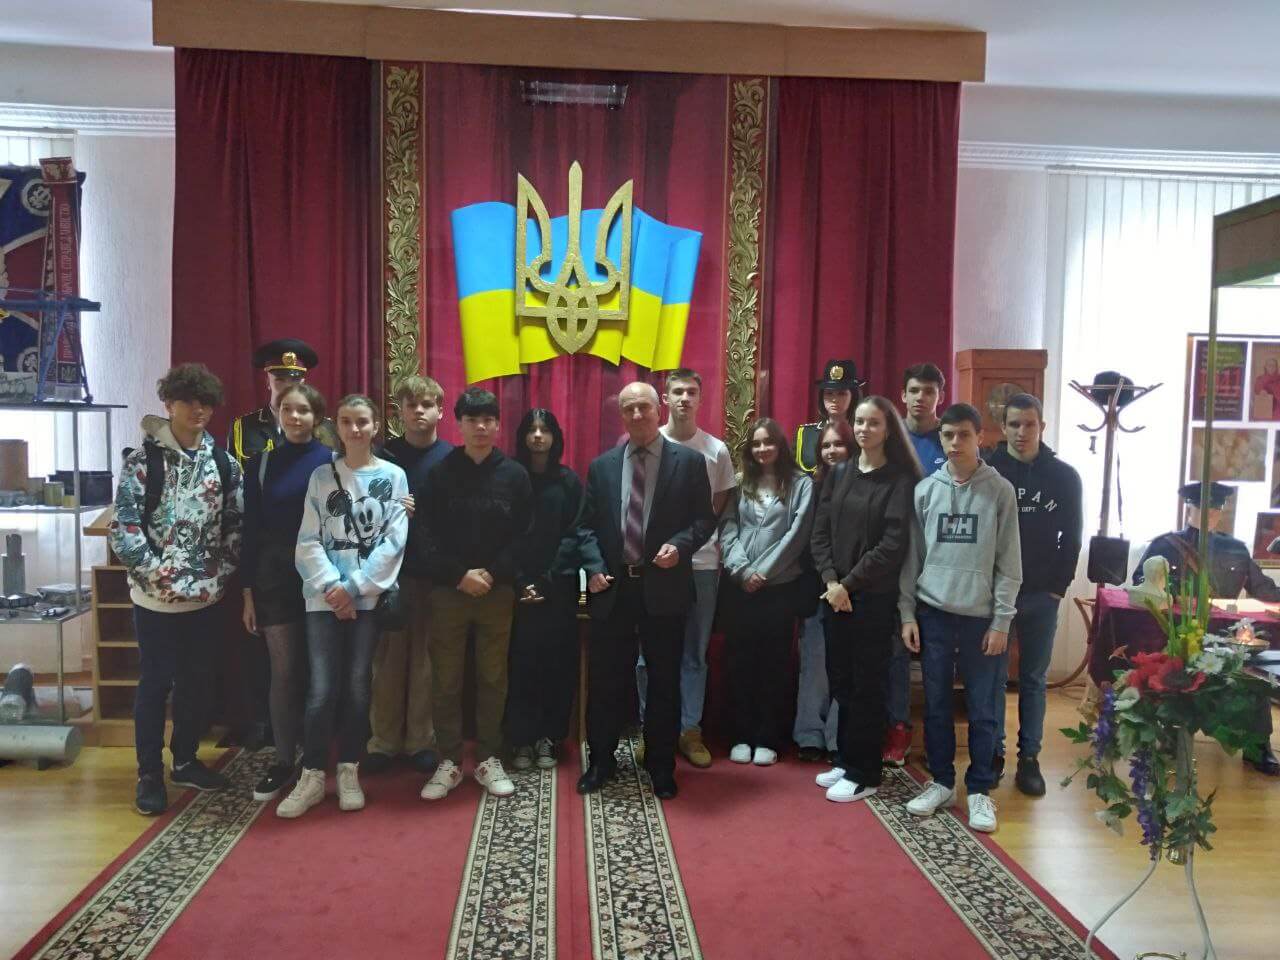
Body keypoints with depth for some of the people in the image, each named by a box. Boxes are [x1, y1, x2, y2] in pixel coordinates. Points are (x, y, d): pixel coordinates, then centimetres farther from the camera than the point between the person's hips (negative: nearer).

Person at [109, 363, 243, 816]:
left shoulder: (225, 464, 5)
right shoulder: (141, 461, -8)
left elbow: (236, 525, 7)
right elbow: (123, 530, -13)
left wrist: (220, 573, -4)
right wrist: (161, 575, -17)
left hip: (207, 596, 4)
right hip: (157, 597, -4)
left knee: (197, 681, 14)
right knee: (155, 684, 5)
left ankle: (185, 760, 31)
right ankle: (150, 775, 19)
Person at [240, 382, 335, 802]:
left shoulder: (331, 462, -1)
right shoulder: (261, 463, 4)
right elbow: (251, 530, 4)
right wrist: (248, 591, 2)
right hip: (275, 580, 1)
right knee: (284, 672, 5)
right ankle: (284, 760, 17)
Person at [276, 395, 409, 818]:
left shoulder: (393, 476, 2)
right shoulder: (321, 476, 7)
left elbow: (393, 541, -4)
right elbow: (308, 541, 2)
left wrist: (354, 587, -10)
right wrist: (330, 586, -11)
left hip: (370, 596, 0)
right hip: (324, 597, 1)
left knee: (357, 685, 6)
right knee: (322, 688, -3)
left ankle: (348, 772, 20)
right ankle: (312, 776, 11)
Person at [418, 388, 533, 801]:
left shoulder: (515, 474, 2)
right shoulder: (440, 473, 1)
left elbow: (523, 536, -1)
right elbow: (428, 535, -3)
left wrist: (492, 574, -12)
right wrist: (460, 575, -13)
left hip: (498, 592, 0)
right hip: (448, 591, 0)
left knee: (493, 678, 8)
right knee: (445, 680, 4)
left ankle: (488, 760, 19)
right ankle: (449, 761, 16)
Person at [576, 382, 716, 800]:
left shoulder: (689, 461, 2)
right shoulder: (601, 466, 9)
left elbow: (704, 518, 1)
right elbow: (586, 525, 8)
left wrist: (680, 545, -17)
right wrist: (594, 568, -5)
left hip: (664, 588, -2)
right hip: (612, 588, 2)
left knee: (664, 682, 9)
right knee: (606, 680, 10)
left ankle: (661, 766, 25)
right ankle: (600, 761, 27)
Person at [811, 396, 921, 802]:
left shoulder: (901, 480, -6)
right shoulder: (839, 473, 10)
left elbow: (893, 545, -12)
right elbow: (821, 531, 6)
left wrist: (850, 583, -13)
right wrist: (830, 580, -8)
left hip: (875, 597, -5)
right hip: (836, 593, 5)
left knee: (868, 684, 3)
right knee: (840, 680, 10)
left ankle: (864, 774, 14)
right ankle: (846, 761, 25)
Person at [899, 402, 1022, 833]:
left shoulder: (1000, 491, -2)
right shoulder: (925, 490, 4)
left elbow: (1009, 562, -2)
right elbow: (912, 556, 6)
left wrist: (1001, 621, -6)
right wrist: (907, 613, 2)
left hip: (981, 616, -2)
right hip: (933, 613, 2)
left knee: (982, 709, 5)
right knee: (936, 705, 10)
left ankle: (979, 790, 18)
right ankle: (941, 782, 24)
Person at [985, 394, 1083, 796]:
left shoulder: (1064, 476, 3)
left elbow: (1071, 538, 7)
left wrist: (1059, 586, 0)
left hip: (1041, 595, 1)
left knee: (1034, 679, 9)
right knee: (993, 676, 5)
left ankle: (1029, 757, 18)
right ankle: (993, 752, 16)